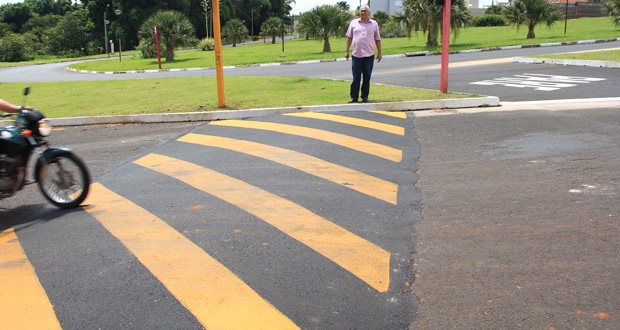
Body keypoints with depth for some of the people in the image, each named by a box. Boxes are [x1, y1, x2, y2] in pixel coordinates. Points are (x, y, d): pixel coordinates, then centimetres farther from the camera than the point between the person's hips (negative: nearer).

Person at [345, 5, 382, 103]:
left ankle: (365, 96, 14)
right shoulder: (353, 23, 9)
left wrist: (379, 53, 8)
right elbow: (349, 37, 12)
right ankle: (354, 97, 6)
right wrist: (347, 51, 7)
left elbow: (378, 39, 12)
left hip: (369, 55, 0)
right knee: (356, 77, 0)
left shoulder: (374, 24, 9)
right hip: (356, 55, 0)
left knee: (367, 77, 4)